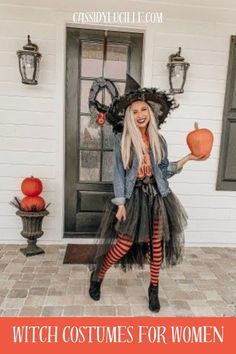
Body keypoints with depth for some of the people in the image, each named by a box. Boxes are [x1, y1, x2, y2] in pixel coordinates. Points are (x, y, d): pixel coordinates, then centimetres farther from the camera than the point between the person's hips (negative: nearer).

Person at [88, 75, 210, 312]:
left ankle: (154, 289, 30)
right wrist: (120, 203, -10)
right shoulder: (122, 139, -6)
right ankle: (97, 276, 26)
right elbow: (118, 172, -6)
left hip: (156, 195, 3)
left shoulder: (158, 140, 3)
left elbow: (164, 171, 5)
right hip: (133, 196, -3)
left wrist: (187, 159, -4)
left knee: (157, 244, 9)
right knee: (125, 244, -1)